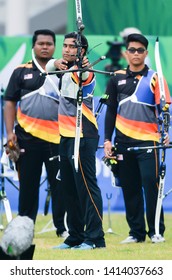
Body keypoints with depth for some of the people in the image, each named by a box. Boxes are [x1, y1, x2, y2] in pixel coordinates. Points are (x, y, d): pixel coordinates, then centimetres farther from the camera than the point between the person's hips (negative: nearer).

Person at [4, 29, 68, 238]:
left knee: (60, 183, -2)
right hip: (27, 135, 0)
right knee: (28, 183, 4)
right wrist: (10, 132, -3)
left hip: (57, 137, 0)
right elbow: (10, 103, 7)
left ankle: (62, 227, 4)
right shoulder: (21, 72, 10)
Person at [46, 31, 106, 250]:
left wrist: (82, 68, -56)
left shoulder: (83, 73, -11)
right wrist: (56, 63, -17)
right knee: (70, 189, 12)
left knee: (86, 186, -11)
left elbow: (83, 76, -32)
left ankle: (94, 238, -12)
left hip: (83, 137, -9)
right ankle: (75, 237, 19)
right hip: (66, 136, 9)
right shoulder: (66, 70, 14)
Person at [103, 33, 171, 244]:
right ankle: (136, 232, 11)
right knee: (130, 188, 5)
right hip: (123, 141, 3)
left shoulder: (154, 78, 2)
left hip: (148, 140, -3)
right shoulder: (117, 78, 10)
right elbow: (111, 111, 13)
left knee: (151, 185, -9)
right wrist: (107, 140, 8)